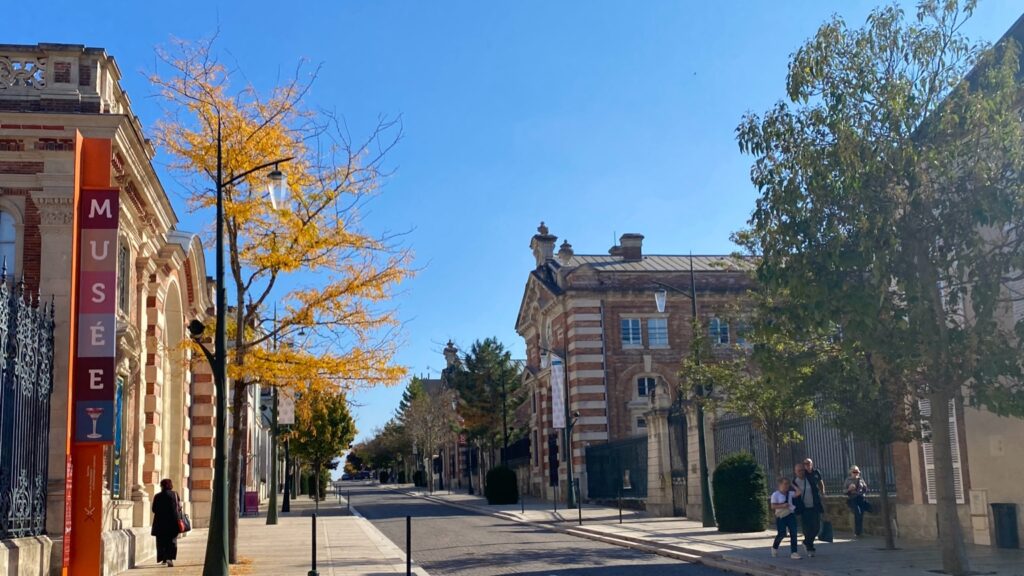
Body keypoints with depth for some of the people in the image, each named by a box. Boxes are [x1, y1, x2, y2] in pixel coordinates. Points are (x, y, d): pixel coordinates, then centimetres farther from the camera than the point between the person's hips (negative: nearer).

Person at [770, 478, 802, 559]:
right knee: (782, 534, 0)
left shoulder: (790, 493, 4)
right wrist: (782, 506, -26)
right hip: (780, 517, -4)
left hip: (791, 515, 4)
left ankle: (793, 552, -2)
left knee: (793, 533, -6)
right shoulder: (775, 494, -10)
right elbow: (773, 506, -14)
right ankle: (774, 547, 29)